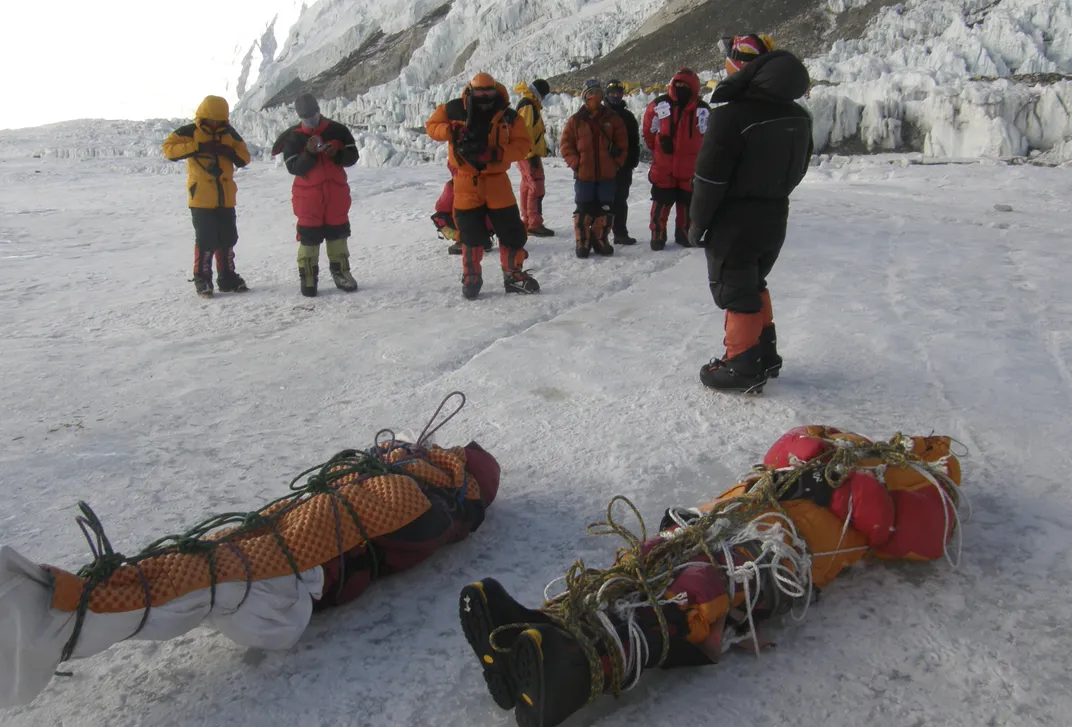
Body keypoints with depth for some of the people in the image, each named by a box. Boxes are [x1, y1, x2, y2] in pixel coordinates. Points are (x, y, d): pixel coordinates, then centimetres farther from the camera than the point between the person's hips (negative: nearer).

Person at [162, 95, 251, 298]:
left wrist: (229, 151, -12)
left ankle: (227, 278, 21)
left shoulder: (229, 132, 8)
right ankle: (202, 281, 6)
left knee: (227, 240, 10)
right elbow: (169, 149, -14)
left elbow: (245, 158, 8)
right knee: (206, 241, -5)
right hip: (202, 198, -5)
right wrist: (197, 147, -22)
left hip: (226, 198, 5)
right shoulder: (190, 132, -5)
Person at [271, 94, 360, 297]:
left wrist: (337, 154, -18)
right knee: (309, 237, -2)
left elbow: (353, 156, 2)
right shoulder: (293, 137, -1)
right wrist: (310, 153, -24)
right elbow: (293, 167, -10)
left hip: (336, 194, 2)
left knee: (338, 234, 10)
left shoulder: (337, 130, 2)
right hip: (308, 197, -2)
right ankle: (307, 277, 4)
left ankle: (340, 272, 22)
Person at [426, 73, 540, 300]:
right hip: (466, 182, 0)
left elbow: (522, 144, -7)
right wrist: (453, 132, -16)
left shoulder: (509, 116, -4)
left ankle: (513, 275, 18)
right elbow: (431, 125, 3)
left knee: (511, 230, 1)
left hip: (497, 180, 1)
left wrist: (496, 154, -22)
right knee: (471, 234, 6)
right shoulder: (454, 110, -4)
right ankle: (471, 278, 20)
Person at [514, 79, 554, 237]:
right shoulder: (528, 105, -14)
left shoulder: (529, 104, 19)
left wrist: (540, 148, 21)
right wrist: (532, 153, -24)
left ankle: (527, 222, 20)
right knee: (536, 187, -11)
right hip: (529, 153, -11)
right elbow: (526, 130, -21)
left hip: (527, 153, 11)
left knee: (527, 186, 14)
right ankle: (535, 224, -11)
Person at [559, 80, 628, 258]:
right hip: (584, 174, -2)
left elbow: (622, 144, 8)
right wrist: (575, 163, -8)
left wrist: (616, 163, -1)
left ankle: (600, 240, 19)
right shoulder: (576, 120, 1)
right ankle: (583, 243, 11)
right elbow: (566, 145, 2)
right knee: (584, 210, 1)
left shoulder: (613, 118, 5)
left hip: (607, 174, 2)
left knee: (605, 210, 6)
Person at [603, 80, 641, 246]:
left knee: (621, 199, 8)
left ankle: (620, 232, 14)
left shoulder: (628, 116, 12)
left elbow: (634, 141, 11)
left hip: (623, 165, 3)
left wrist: (633, 160, 1)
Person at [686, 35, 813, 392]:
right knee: (753, 284, 22)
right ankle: (764, 354, 30)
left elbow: (710, 178, -19)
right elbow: (798, 169, 14)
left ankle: (742, 366, 9)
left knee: (734, 290, 3)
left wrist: (698, 224, -8)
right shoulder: (798, 116, 5)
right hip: (775, 218, 8)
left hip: (734, 222, -8)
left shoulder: (732, 115, -21)